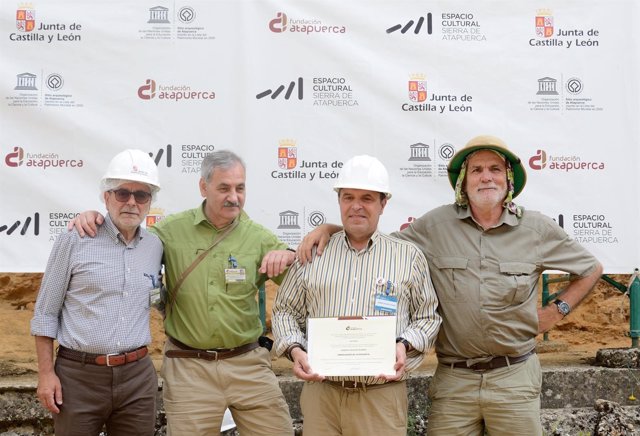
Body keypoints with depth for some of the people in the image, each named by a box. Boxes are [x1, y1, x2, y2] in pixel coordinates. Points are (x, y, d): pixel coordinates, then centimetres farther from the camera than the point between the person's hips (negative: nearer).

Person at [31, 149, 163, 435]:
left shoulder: (155, 247, 8)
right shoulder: (74, 241, -3)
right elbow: (45, 313, -1)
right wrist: (46, 372, -5)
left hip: (138, 377, 4)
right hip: (78, 375, -3)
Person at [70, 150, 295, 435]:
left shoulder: (259, 237, 1)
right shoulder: (171, 230, 0)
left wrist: (288, 255, -16)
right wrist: (92, 218, -4)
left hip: (248, 364, 1)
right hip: (188, 368, -1)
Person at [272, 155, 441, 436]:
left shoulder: (409, 256, 6)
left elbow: (427, 317, 9)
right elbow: (285, 311, 12)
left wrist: (405, 346, -9)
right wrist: (294, 349, -6)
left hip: (382, 396, -1)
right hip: (320, 391, 1)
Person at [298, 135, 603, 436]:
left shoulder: (538, 229, 0)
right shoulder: (436, 225, -1)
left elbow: (591, 269, 14)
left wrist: (558, 311, 4)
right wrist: (329, 228, -6)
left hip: (515, 378, 0)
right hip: (453, 379, 0)